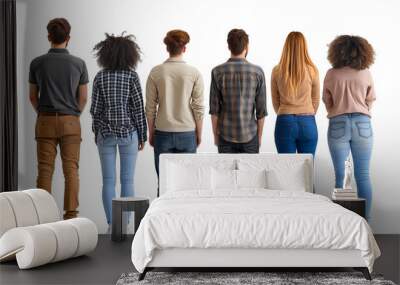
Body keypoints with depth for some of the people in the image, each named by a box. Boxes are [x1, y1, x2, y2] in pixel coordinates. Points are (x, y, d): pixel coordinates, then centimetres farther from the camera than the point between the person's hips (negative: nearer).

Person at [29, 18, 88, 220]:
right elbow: (83, 98, 3)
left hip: (45, 121, 1)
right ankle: (71, 213, 3)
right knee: (71, 169, 3)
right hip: (70, 122, 0)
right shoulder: (79, 64, -2)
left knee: (45, 169, 5)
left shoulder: (37, 63, -1)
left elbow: (33, 97, 5)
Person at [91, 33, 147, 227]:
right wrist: (142, 136, 3)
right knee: (127, 180, 4)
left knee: (108, 180, 6)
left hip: (105, 133, 2)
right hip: (128, 132, -1)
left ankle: (111, 224, 8)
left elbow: (95, 109, 0)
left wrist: (97, 132, 13)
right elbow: (138, 108, -5)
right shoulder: (131, 76, -6)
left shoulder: (100, 77, -1)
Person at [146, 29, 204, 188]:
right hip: (187, 133, 0)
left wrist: (151, 133, 11)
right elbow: (199, 107, -3)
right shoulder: (194, 73, -5)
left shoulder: (155, 73, -3)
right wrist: (199, 133, 9)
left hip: (163, 133, 1)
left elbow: (150, 108, 0)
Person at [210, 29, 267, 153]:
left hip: (226, 135, 0)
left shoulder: (217, 72, -8)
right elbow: (261, 109, -4)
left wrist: (215, 135, 6)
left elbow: (214, 109, -5)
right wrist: (259, 135, 8)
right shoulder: (257, 72, -7)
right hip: (249, 135, 0)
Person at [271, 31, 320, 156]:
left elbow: (275, 101, 8)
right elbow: (316, 101, 7)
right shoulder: (312, 70, -3)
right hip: (307, 123, 0)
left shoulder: (277, 71, -2)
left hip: (285, 123, 0)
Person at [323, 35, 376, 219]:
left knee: (341, 176, 3)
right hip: (362, 124, 1)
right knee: (363, 175, 5)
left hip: (338, 124, -1)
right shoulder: (366, 74, 0)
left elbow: (327, 102, 8)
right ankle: (365, 218, 7)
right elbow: (370, 102, 9)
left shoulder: (331, 74, -1)